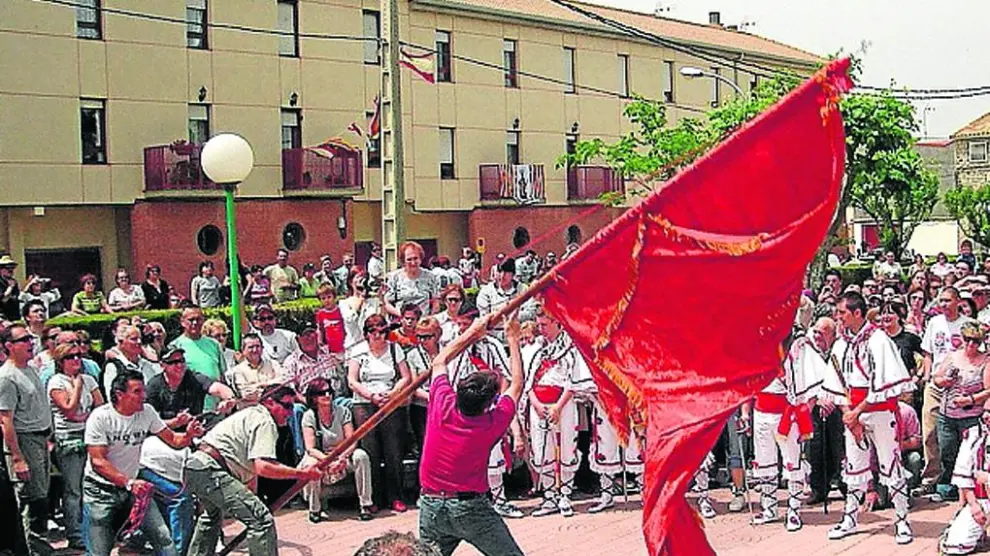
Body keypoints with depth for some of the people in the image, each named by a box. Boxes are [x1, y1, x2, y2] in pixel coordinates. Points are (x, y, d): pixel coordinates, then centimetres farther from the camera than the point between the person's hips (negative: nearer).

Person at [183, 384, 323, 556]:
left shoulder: (251, 414, 24)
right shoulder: (265, 421, -7)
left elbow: (251, 466, 27)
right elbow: (262, 467, -21)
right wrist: (302, 474, -17)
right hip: (211, 470, -11)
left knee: (213, 515, 38)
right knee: (262, 519, -15)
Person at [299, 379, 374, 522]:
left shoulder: (343, 412, -5)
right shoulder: (309, 416, -9)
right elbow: (310, 449, -16)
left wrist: (340, 458, -31)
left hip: (342, 458, 1)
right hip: (321, 457, -1)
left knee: (361, 456, -28)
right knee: (311, 463, -35)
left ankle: (366, 504, -21)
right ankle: (314, 509, -15)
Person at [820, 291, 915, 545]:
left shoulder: (878, 340, -12)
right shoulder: (844, 344, 8)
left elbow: (882, 382, -16)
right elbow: (839, 381, 9)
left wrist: (858, 410, -15)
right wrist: (847, 412, -2)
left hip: (880, 411, -6)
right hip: (853, 412, 6)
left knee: (890, 464, -1)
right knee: (854, 466, 11)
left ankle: (902, 521, 8)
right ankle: (850, 520, 21)